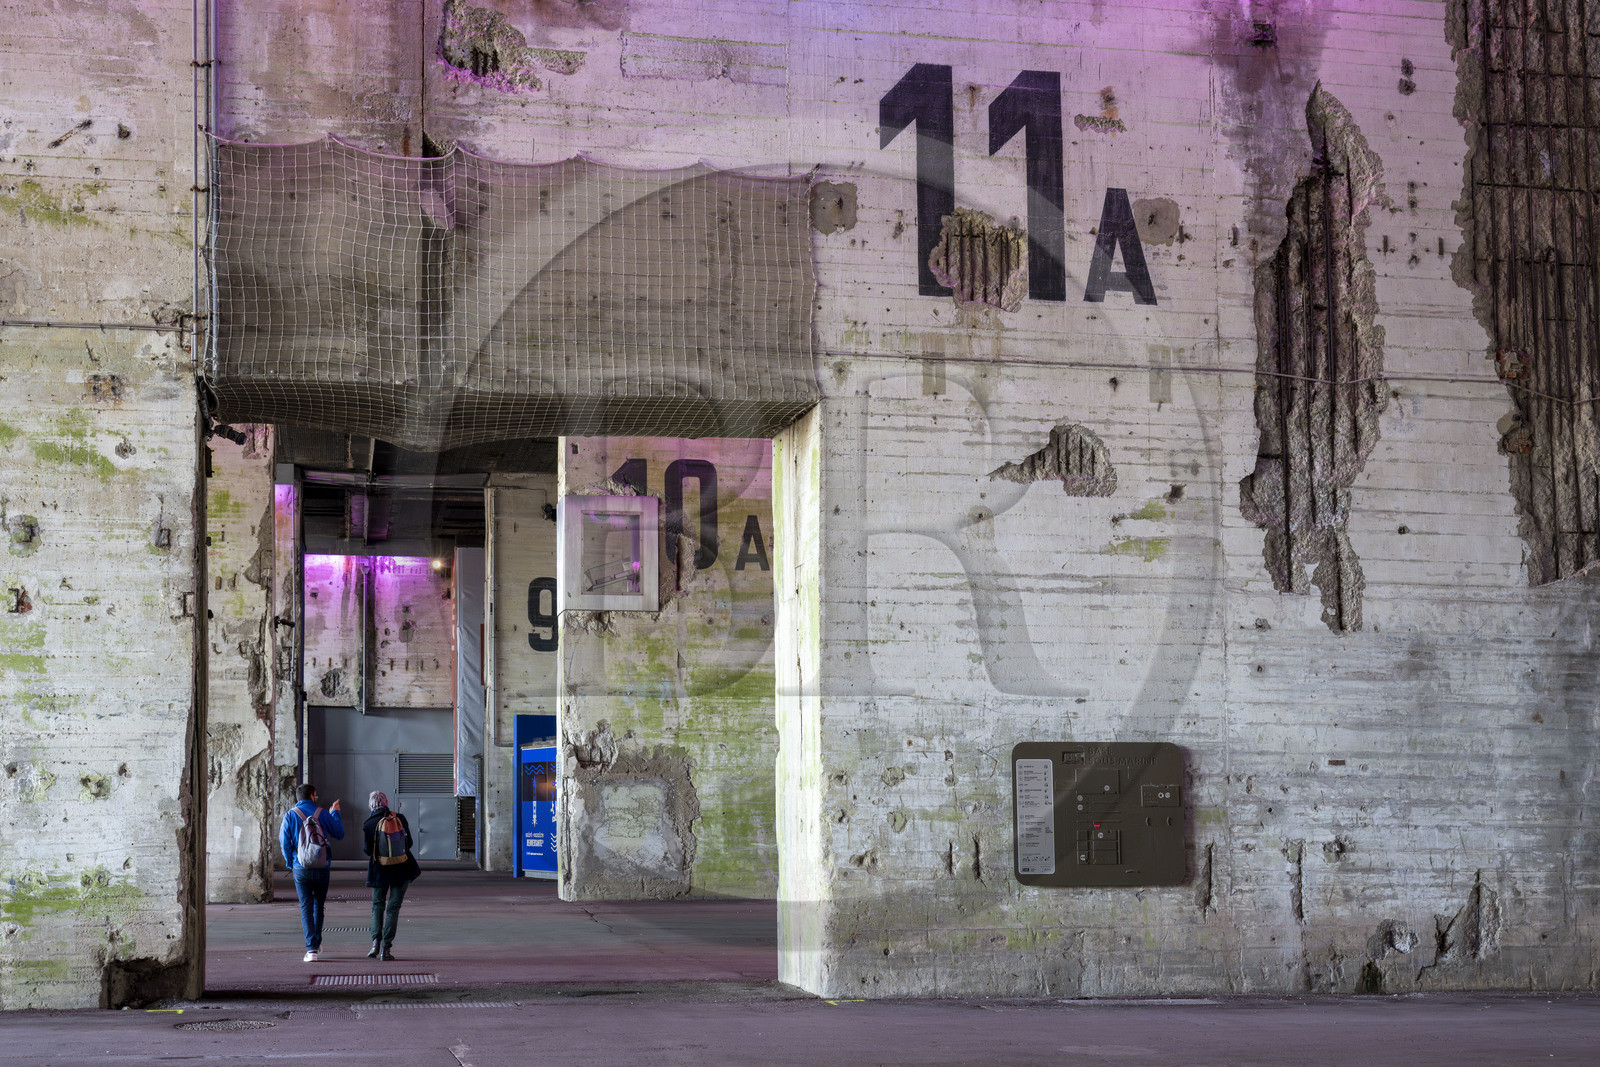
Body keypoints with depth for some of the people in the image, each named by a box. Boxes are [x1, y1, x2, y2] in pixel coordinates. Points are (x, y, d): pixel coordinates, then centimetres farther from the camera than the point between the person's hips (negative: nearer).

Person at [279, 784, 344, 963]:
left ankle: (312, 949, -9)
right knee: (319, 905, 20)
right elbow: (339, 835, 8)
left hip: (300, 869, 0)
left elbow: (284, 841, -5)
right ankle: (317, 940, 30)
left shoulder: (290, 815, -2)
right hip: (321, 868, 0)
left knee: (306, 907, 0)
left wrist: (290, 863, 9)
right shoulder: (322, 814, -1)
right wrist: (335, 814, 22)